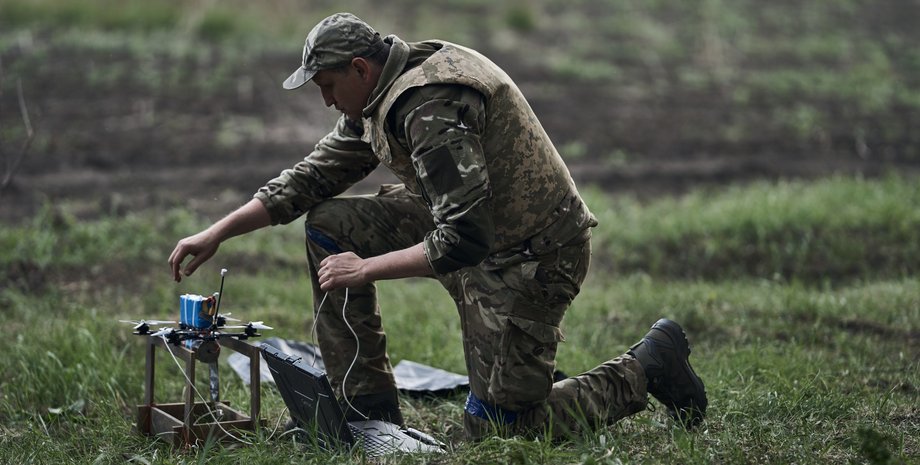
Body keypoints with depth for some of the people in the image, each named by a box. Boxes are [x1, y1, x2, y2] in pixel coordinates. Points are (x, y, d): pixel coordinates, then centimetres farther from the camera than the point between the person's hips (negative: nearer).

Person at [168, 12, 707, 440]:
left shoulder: (433, 107, -27)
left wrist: (365, 269, -23)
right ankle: (369, 407, 5)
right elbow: (311, 178, 12)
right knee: (329, 225, 3)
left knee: (493, 428, -6)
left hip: (531, 257, -10)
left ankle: (648, 366, 9)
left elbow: (463, 240, -32)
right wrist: (217, 233, 6)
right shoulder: (382, 98, 4)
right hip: (470, 226, 10)